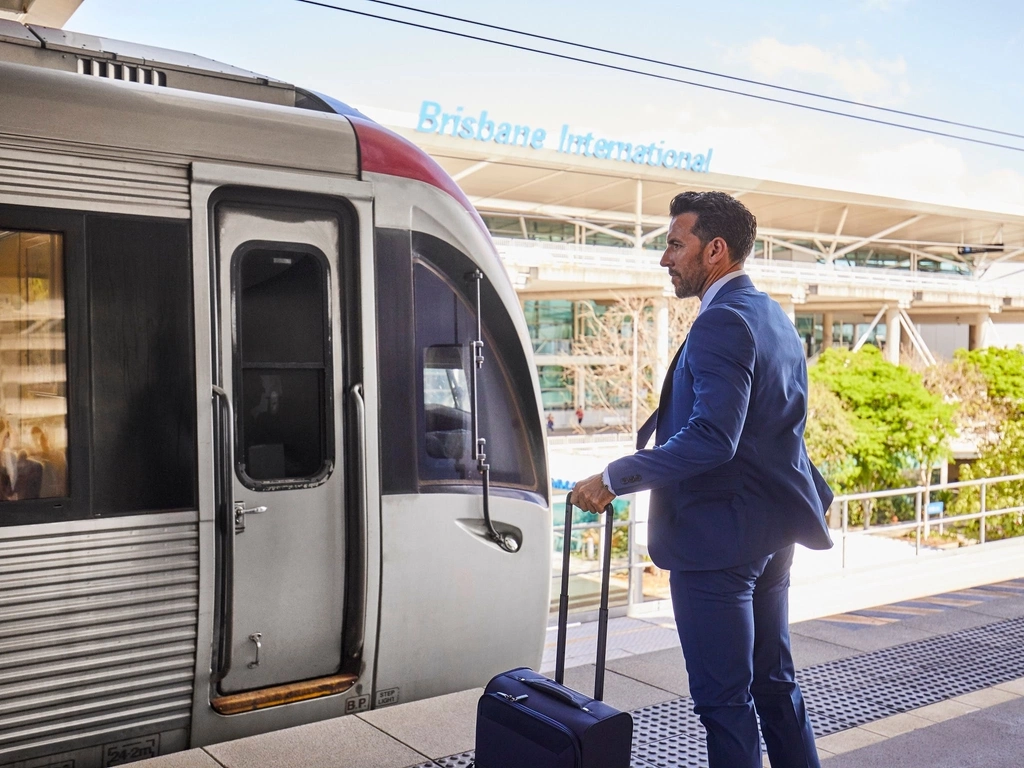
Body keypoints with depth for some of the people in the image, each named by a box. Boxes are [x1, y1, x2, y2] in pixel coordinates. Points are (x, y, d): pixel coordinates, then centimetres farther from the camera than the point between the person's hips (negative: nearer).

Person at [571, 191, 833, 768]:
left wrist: (615, 478, -25)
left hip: (718, 536, -10)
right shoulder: (775, 318, 13)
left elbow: (711, 437, -28)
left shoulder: (723, 322, -18)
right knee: (775, 681, 20)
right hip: (772, 533, 10)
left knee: (724, 698, 1)